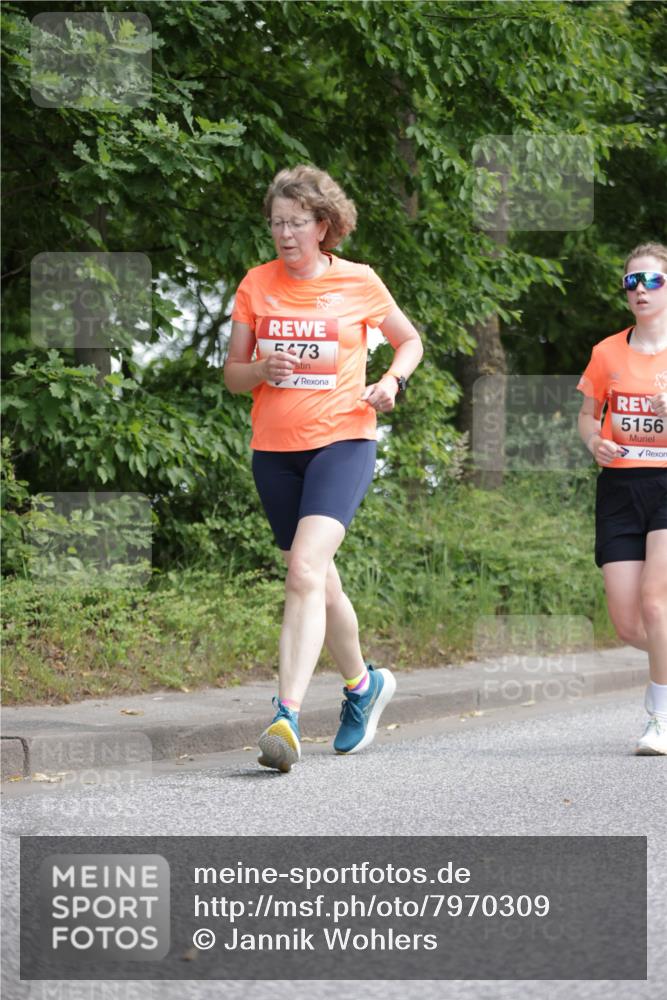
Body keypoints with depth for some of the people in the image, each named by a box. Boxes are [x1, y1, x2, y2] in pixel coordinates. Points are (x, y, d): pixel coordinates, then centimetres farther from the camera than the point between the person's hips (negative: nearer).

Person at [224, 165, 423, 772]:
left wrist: (392, 381, -4)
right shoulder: (257, 285, 5)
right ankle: (363, 684, 39)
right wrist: (263, 370, -13)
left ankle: (286, 717, -29)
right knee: (319, 582, 14)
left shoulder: (359, 283, 0)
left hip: (342, 441, -4)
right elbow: (232, 375, 9)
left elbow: (410, 341, 17)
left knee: (305, 571, -22)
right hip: (274, 449, 4)